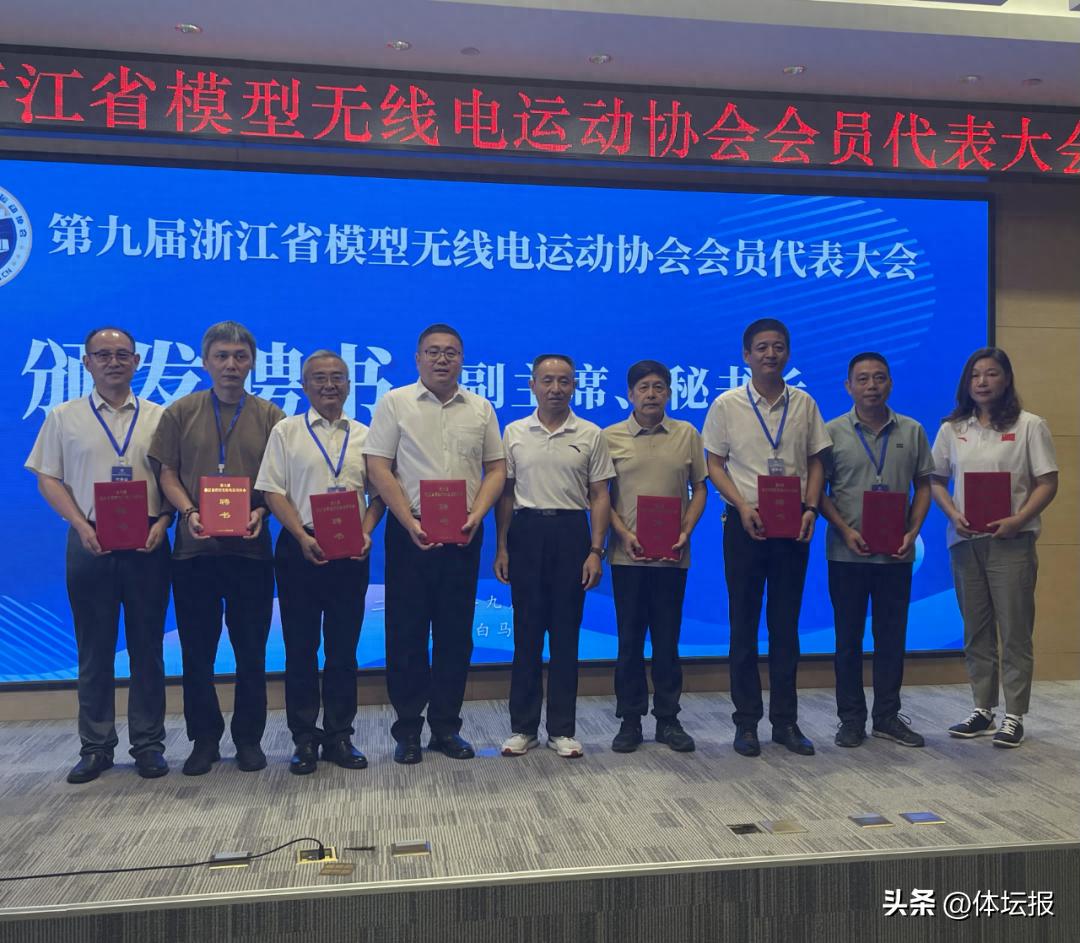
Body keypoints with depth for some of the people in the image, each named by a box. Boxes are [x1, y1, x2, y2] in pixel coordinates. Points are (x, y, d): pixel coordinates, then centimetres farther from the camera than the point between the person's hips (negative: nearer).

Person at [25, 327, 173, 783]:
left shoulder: (158, 417, 7)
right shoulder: (64, 417, 7)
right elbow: (49, 478, 4)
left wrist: (162, 522, -9)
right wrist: (82, 525, -9)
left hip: (147, 543, 0)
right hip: (91, 542, 0)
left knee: (147, 646, 5)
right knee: (94, 648, 6)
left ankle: (148, 743, 14)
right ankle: (95, 746, 16)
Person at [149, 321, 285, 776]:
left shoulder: (270, 416, 4)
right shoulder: (181, 412, 5)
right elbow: (168, 474, 4)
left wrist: (261, 512, -14)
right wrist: (190, 512, -13)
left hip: (250, 547, 0)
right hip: (195, 546, 1)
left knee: (251, 649, 6)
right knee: (197, 649, 7)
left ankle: (249, 738, 19)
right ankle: (204, 739, 22)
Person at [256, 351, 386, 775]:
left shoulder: (364, 436, 11)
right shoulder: (286, 431, 4)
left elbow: (378, 493, 10)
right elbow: (273, 492, -2)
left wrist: (366, 533, -7)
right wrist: (303, 537, -13)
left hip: (351, 552, 2)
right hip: (301, 548, -2)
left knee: (344, 648, 7)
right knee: (300, 648, 4)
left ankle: (339, 736, 18)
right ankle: (304, 738, 15)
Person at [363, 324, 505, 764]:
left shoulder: (481, 408, 10)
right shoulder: (395, 402, 1)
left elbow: (495, 468, 10)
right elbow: (378, 468, -4)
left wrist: (476, 515, -7)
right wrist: (410, 522, -13)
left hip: (463, 535, 3)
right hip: (410, 531, -2)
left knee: (456, 633, 8)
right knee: (406, 632, 3)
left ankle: (446, 727, 20)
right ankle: (407, 729, 15)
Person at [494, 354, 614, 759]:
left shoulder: (590, 435, 3)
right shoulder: (514, 433, 6)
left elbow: (599, 497, 3)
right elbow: (505, 493, 7)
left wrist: (595, 551, -4)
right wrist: (501, 547, 2)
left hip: (571, 532, 0)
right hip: (526, 532, 1)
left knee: (566, 634, 5)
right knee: (526, 633, 5)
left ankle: (562, 729, 15)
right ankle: (522, 727, 16)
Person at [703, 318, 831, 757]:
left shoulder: (804, 404, 8)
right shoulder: (727, 404, 2)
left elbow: (815, 461, 9)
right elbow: (714, 465, 1)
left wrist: (810, 509, -7)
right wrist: (743, 506, -13)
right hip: (746, 522, -2)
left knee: (786, 625, 8)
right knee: (744, 625, 4)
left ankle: (786, 721, 18)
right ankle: (746, 721, 13)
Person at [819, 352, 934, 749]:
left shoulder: (912, 432, 6)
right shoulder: (833, 432, 0)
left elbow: (923, 486, 8)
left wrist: (912, 532, -5)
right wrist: (845, 530, -12)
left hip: (896, 553, 2)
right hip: (847, 552, -2)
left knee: (892, 636, 9)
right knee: (848, 638, 5)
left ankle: (887, 717, 22)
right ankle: (851, 719, 16)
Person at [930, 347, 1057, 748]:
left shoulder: (1029, 426, 0)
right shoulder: (951, 429, 9)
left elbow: (1047, 483, -3)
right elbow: (936, 481, 11)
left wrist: (1017, 520, -17)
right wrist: (954, 515, -7)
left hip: (1011, 540, -4)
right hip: (964, 540, 4)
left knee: (1015, 630, -1)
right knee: (976, 630, 11)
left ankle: (1014, 717, 8)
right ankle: (982, 710, 22)